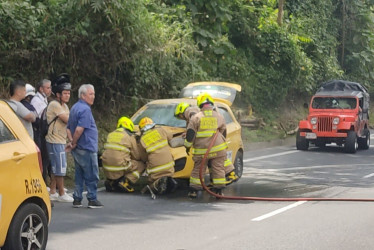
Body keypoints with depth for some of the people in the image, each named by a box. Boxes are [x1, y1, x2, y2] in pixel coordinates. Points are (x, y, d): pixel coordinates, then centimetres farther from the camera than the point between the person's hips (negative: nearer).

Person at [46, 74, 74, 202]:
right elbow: (68, 120, -20)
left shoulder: (64, 106, 16)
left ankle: (52, 193, 20)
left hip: (60, 140, 10)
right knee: (60, 168, -5)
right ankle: (61, 194, 1)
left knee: (55, 168, 14)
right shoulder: (55, 105, -15)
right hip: (55, 141, -10)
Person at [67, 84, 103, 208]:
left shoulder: (74, 108, 15)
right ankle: (92, 199, 4)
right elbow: (79, 129, -26)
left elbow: (68, 128, 18)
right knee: (92, 176, 0)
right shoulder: (85, 109, -17)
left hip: (78, 149, 9)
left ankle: (77, 199, 15)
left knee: (79, 175, 13)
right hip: (87, 148, -9)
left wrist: (71, 141, 6)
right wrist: (74, 143, -14)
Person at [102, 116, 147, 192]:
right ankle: (125, 182, -7)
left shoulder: (111, 135, 17)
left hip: (107, 168, 7)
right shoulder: (130, 137, -1)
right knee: (141, 165, 9)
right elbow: (138, 155, 2)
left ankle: (111, 182, 12)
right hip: (119, 169, -6)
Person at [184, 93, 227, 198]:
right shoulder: (219, 117, 7)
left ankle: (193, 190, 11)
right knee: (218, 169, 6)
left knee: (197, 170, 10)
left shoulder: (196, 118, -2)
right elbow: (224, 133, 16)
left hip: (201, 151, -1)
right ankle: (218, 190, 4)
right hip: (218, 149, 1)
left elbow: (190, 134, -3)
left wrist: (187, 146, 9)